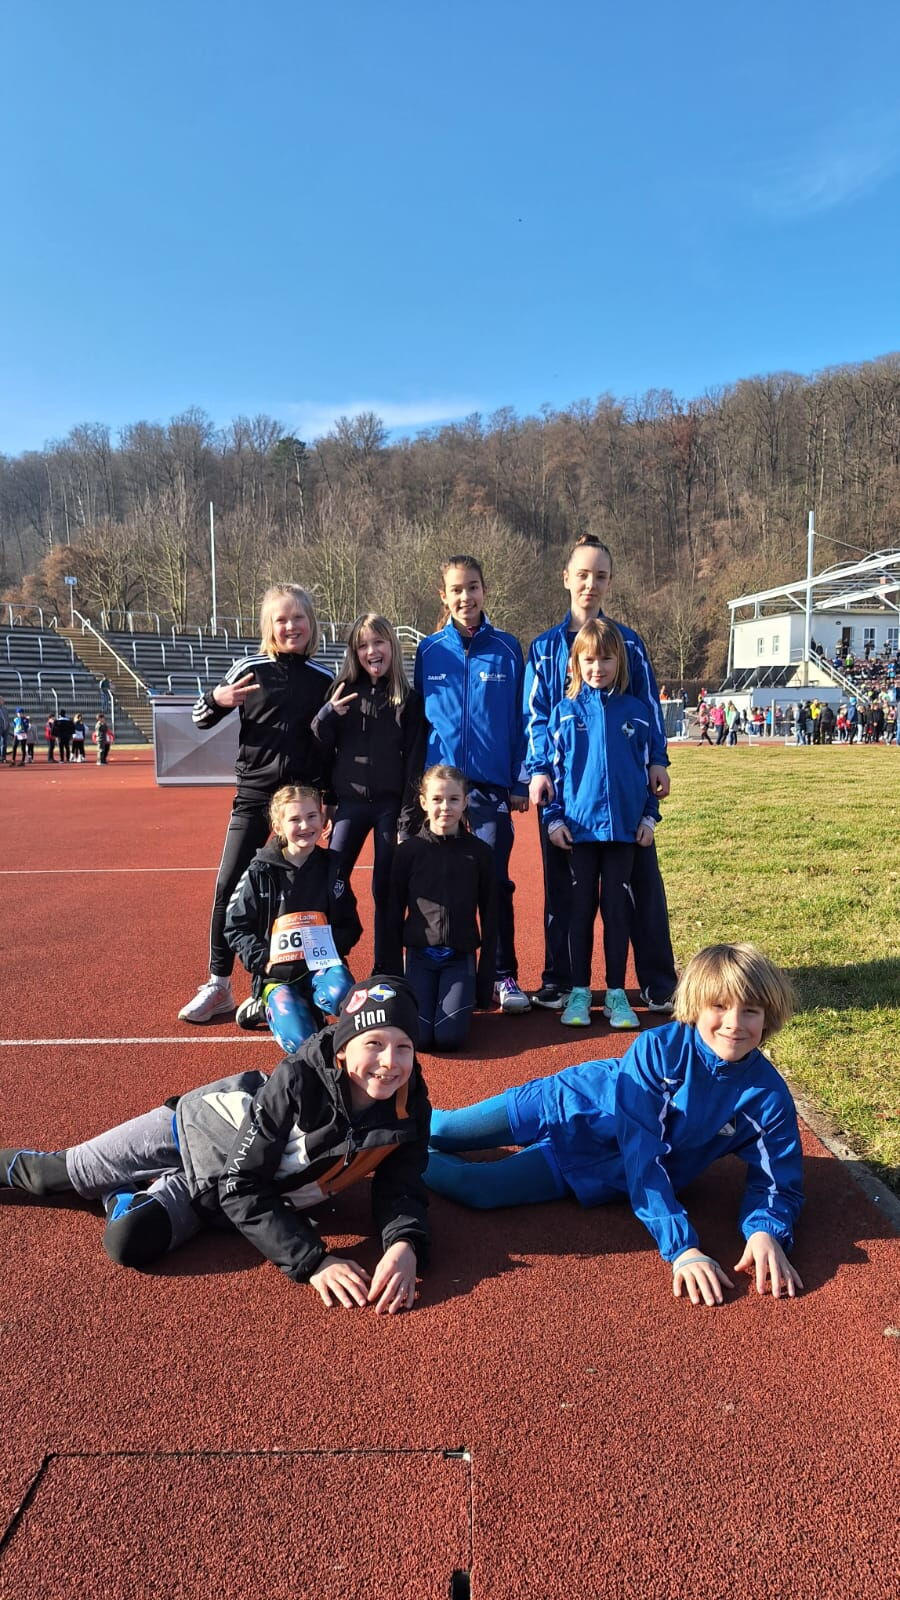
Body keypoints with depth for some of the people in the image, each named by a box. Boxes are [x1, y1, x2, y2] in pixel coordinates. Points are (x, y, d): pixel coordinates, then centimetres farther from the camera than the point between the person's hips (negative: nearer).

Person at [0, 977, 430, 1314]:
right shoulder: (299, 1079, -34)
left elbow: (402, 1191, -15)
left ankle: (123, 1194, 18)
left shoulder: (409, 1113, -23)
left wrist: (405, 1246, -38)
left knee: (129, 1243, -14)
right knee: (50, 1173, 6)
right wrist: (312, 1260, -36)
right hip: (195, 1132, -2)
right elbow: (243, 1186, -30)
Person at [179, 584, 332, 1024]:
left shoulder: (324, 679, 4)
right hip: (254, 794, -1)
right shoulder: (249, 669, 0)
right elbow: (200, 718, 4)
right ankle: (218, 986, 9)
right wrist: (217, 700, -16)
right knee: (229, 886, -5)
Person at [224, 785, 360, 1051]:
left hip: (322, 966, 2)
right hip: (277, 972, -2)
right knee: (299, 1042, -23)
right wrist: (261, 960, -11)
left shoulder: (332, 868, 5)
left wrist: (332, 947, -10)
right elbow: (235, 927, 3)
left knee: (339, 992, -35)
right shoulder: (261, 872, -1)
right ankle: (269, 1008, 10)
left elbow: (351, 926, 11)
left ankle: (303, 1006, -1)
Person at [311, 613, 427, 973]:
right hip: (349, 803, 2)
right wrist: (326, 717, -11)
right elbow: (320, 750, 8)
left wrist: (408, 819, -8)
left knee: (386, 890, 5)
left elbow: (415, 762, -2)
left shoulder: (409, 699, 2)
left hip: (391, 805, -2)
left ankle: (385, 971, 17)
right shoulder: (343, 692, 7)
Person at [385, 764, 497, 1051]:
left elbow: (489, 917, 4)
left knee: (449, 1037, -15)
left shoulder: (479, 852, 0)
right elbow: (394, 914, 3)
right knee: (417, 1036, -14)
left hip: (461, 956, 0)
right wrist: (393, 977, 1)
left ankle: (463, 996, 17)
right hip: (420, 955, 0)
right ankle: (415, 995, 18)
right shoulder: (409, 850, -2)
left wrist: (486, 980, 1)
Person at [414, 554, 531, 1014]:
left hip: (492, 786, -1)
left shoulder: (507, 649, 2)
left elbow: (521, 720, 3)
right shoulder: (429, 651, 5)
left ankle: (505, 976, 11)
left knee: (494, 882, 1)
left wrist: (521, 782, -1)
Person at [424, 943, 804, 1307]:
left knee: (472, 1188, -11)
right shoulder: (658, 1048, -28)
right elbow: (641, 1154, -31)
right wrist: (682, 1247, -39)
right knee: (438, 1130, 6)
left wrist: (766, 1233, -34)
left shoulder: (768, 1097, -21)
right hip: (566, 1106, -1)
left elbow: (779, 1185, -12)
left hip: (598, 1176, 1)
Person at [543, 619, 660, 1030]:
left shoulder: (635, 711, 5)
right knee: (581, 908, 6)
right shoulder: (565, 712, 2)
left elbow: (645, 767, 9)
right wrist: (554, 818, -2)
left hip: (623, 826, 1)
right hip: (579, 826, -1)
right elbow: (553, 767, 3)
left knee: (618, 909, 6)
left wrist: (649, 816, 6)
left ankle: (616, 993, 16)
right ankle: (579, 992, 16)